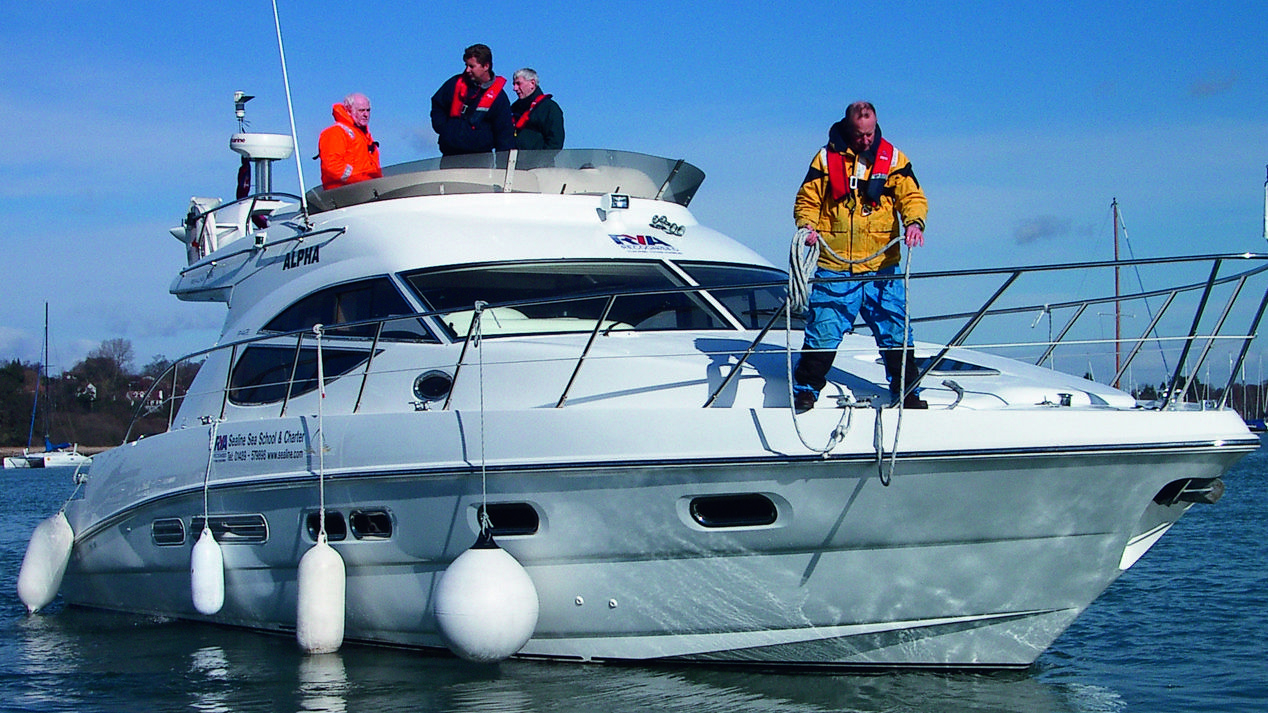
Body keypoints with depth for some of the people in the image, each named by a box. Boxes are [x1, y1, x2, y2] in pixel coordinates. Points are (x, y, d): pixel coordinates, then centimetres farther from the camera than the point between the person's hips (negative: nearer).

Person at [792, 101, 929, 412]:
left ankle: (906, 392, 17)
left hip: (882, 268, 1)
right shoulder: (826, 158, 5)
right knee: (823, 334, -3)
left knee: (896, 334, 3)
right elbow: (806, 200, 8)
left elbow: (912, 196, 2)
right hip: (834, 267, -1)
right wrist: (807, 226, -12)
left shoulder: (892, 158, 8)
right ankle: (805, 391, 12)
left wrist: (914, 222, -19)